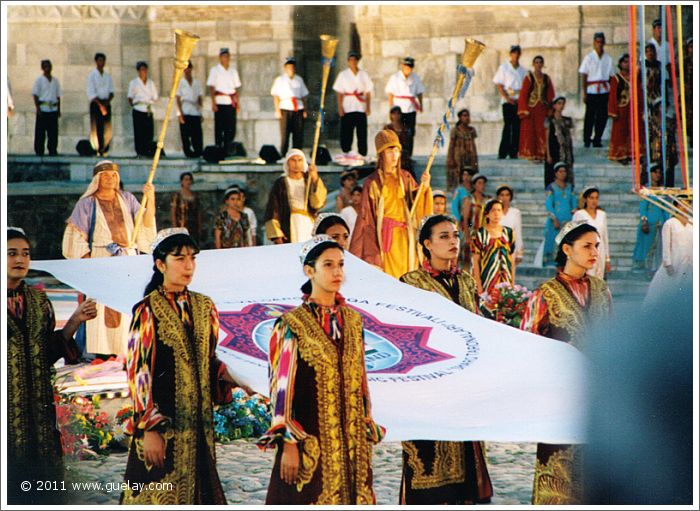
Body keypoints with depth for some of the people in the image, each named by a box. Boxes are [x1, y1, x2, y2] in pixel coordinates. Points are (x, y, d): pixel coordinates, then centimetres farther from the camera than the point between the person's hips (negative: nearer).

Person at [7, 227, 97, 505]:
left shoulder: (38, 300, 10)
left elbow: (48, 353, 10)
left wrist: (75, 321, 1)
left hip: (37, 405, 5)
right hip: (6, 406, -5)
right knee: (10, 475, -4)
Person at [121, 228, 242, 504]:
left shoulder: (204, 307, 10)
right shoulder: (147, 312, -7)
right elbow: (139, 373, -10)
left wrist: (224, 375, -3)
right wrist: (149, 428, -15)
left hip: (199, 422, 6)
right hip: (162, 422, -6)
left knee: (199, 490, 8)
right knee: (161, 495, -3)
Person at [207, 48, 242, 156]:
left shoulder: (233, 71, 16)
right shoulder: (215, 70, 2)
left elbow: (236, 88, 17)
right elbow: (211, 87, -3)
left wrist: (238, 103, 11)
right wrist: (213, 103, -13)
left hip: (231, 103, 4)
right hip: (220, 102, -4)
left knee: (231, 128, 1)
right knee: (219, 128, -3)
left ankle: (228, 150, 7)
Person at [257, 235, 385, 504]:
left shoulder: (353, 321, 10)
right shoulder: (292, 324, -7)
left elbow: (361, 380, 14)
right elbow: (282, 386, -9)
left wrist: (368, 432, 11)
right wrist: (288, 444, -14)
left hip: (351, 440, 5)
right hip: (311, 439, -5)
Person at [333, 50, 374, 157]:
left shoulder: (364, 75, 10)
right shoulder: (343, 75, 5)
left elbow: (368, 93, 9)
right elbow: (339, 93, 2)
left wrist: (368, 107, 1)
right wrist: (340, 107, -7)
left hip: (361, 108, 2)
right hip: (347, 109, -2)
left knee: (362, 133, 1)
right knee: (346, 133, -2)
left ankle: (363, 155, 6)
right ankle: (346, 154, 5)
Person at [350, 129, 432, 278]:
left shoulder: (405, 178, 9)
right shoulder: (372, 183, -2)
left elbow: (417, 205, 6)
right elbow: (365, 215, -3)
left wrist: (424, 188, -12)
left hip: (404, 237, 4)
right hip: (385, 236, -4)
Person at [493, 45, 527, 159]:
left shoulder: (522, 70, 14)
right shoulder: (504, 67, 2)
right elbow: (499, 85, -3)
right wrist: (508, 98, -13)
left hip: (519, 101, 4)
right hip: (508, 101, -4)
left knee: (517, 127, 1)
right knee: (508, 126, -9)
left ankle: (514, 152, 4)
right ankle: (503, 153, -8)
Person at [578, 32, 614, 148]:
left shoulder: (608, 59, 9)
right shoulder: (589, 58, 2)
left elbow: (611, 75, 11)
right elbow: (583, 75, 0)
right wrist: (584, 92, -6)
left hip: (604, 90, 3)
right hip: (591, 90, -3)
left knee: (603, 115, 1)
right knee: (590, 115, -2)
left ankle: (597, 140, 11)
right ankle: (586, 140, 7)